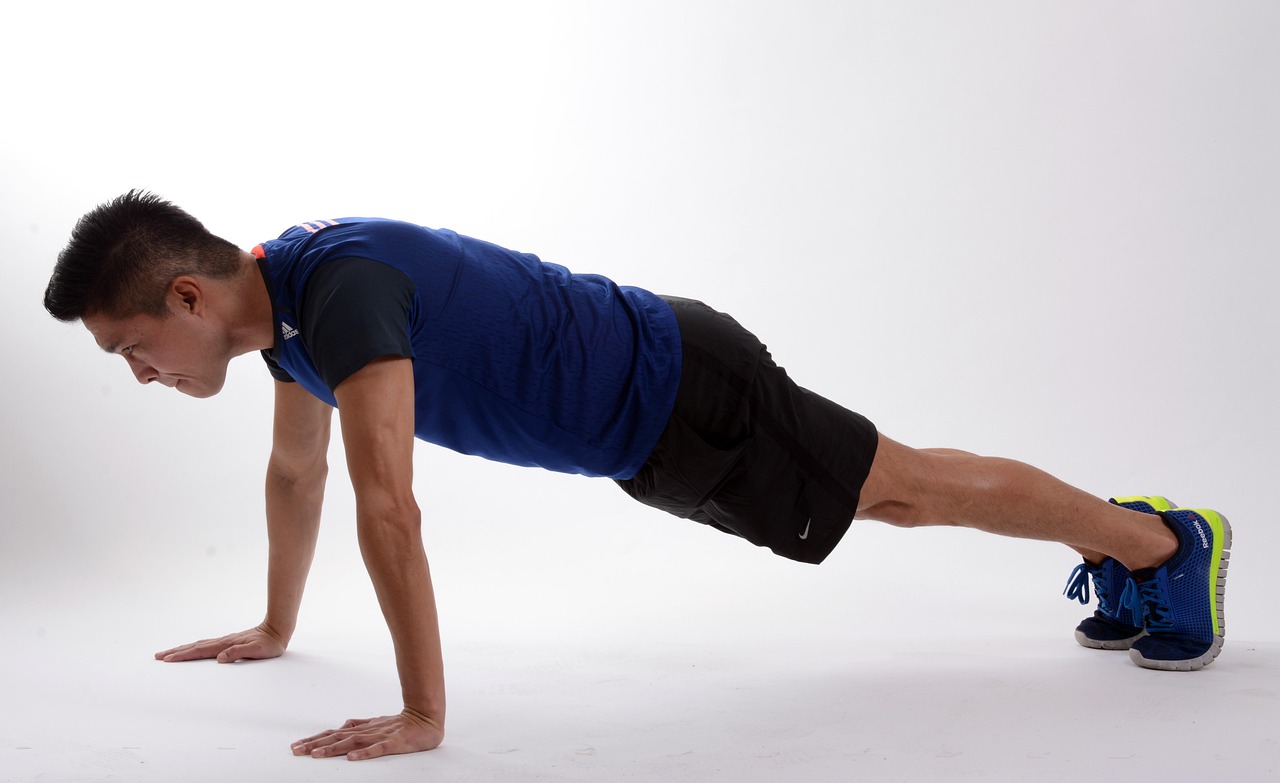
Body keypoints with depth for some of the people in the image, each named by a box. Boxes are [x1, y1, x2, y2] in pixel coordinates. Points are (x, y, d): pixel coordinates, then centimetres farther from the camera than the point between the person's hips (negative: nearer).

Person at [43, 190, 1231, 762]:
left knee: (915, 487, 6)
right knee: (893, 499, 21)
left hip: (684, 398, -8)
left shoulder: (343, 287, -32)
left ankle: (1168, 540, 26)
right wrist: (272, 628, 22)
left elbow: (387, 506, -38)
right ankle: (1121, 536, 41)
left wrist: (421, 714, -33)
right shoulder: (283, 299, 0)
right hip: (645, 428, 9)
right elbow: (294, 470, 14)